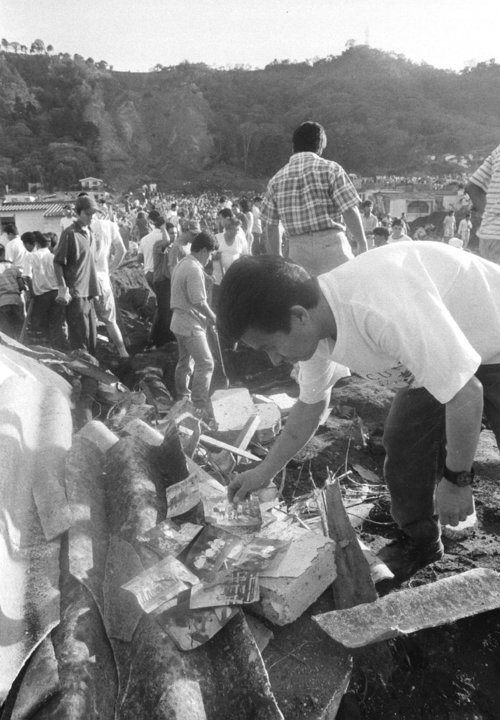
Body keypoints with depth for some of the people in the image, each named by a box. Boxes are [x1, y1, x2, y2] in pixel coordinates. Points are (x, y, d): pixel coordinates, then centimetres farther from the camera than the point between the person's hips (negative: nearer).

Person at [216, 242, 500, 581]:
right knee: (402, 440, 5)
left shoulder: (382, 311, -42)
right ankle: (419, 541, 25)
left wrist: (457, 479, -19)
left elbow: (465, 395, -33)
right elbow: (310, 405, 3)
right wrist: (264, 472, 6)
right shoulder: (312, 326, -14)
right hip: (442, 355, 7)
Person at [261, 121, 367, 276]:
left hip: (297, 251, 4)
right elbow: (350, 211, -8)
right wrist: (362, 243, 3)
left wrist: (277, 259, 21)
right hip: (331, 244, -4)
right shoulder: (330, 169, -1)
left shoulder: (276, 179, 11)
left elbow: (269, 225, 12)